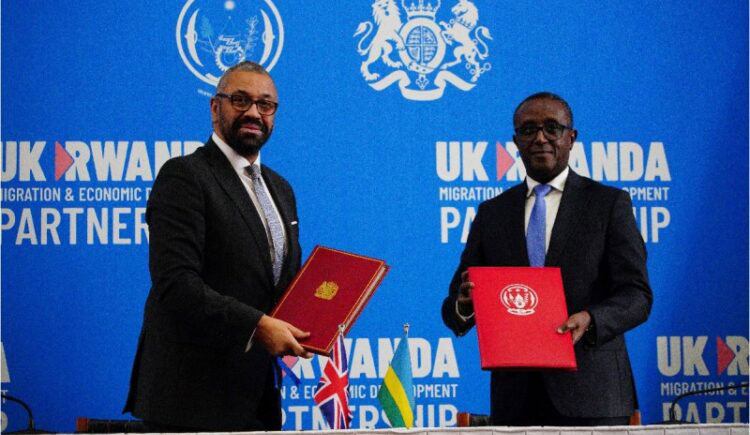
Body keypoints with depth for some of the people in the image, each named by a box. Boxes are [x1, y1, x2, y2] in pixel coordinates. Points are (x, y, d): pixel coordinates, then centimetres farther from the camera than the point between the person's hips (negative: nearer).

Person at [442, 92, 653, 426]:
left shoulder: (610, 204, 5)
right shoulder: (491, 213, 14)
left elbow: (636, 295, -2)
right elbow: (453, 309, 12)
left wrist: (589, 320, -22)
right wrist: (464, 305, -13)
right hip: (516, 398, 3)